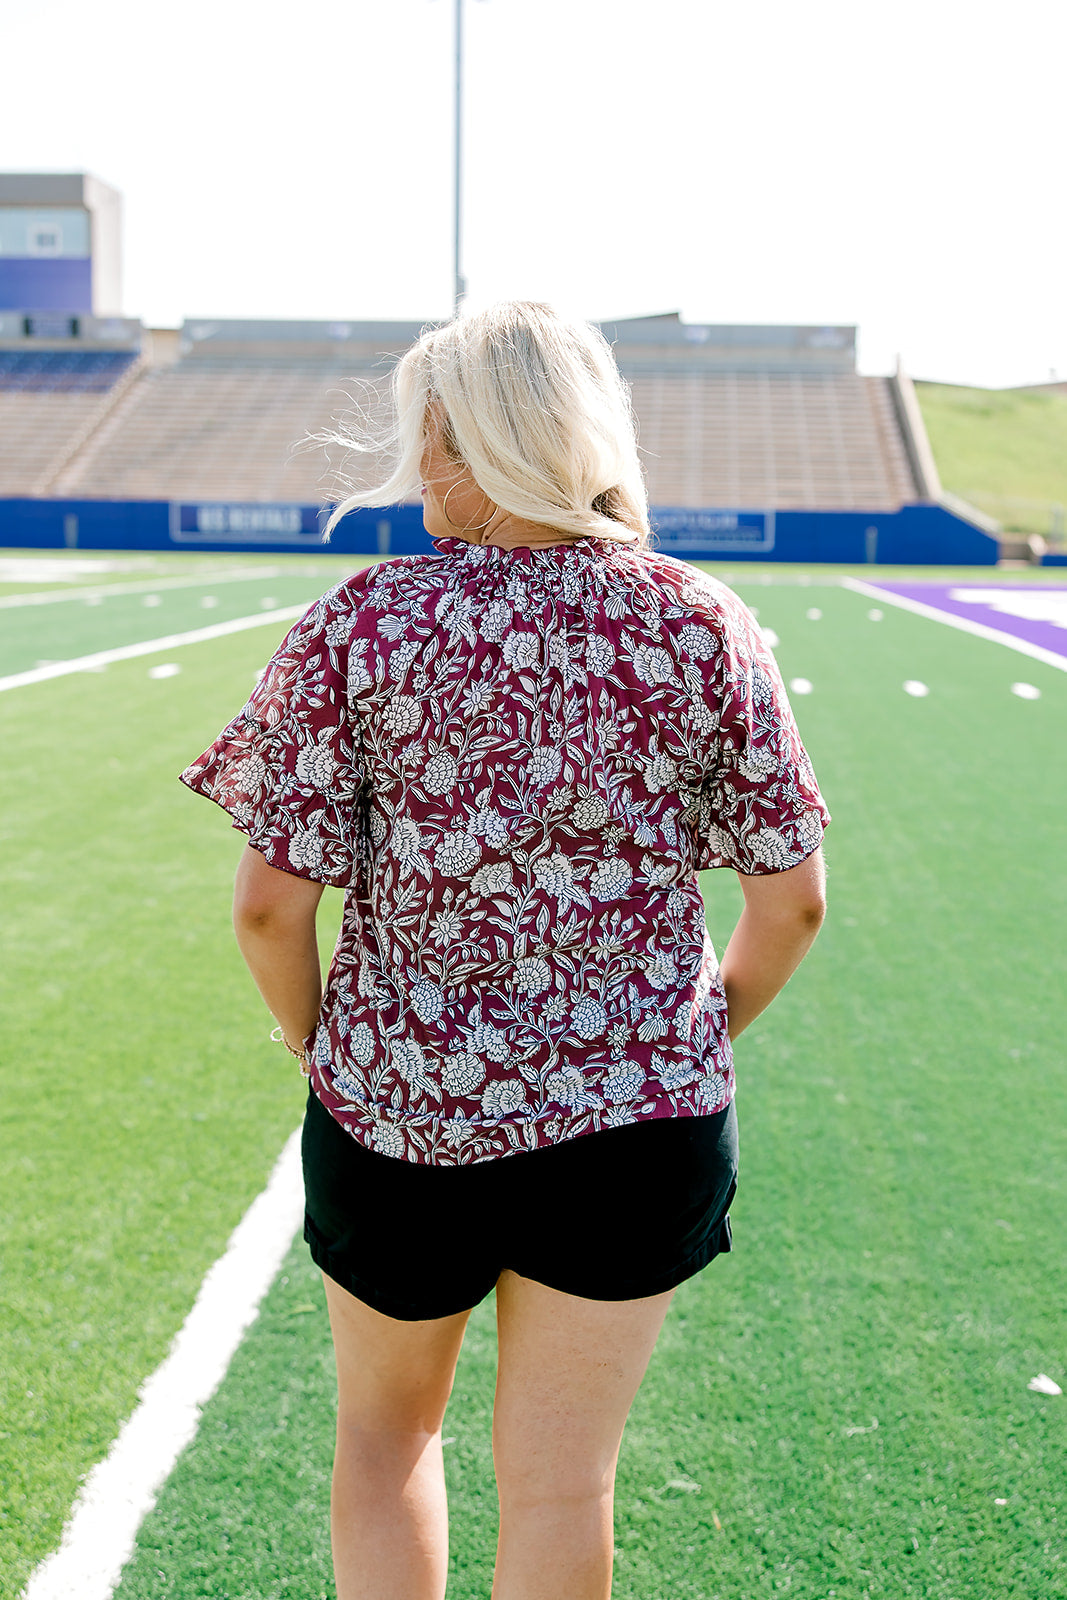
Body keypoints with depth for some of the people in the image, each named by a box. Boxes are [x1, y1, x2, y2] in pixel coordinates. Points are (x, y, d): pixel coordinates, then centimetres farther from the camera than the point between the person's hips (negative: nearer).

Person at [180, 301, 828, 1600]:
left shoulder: (362, 623, -10)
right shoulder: (703, 624, -5)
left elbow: (270, 905, -11)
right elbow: (791, 900, -2)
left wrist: (318, 1041, 7)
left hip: (395, 1106, -1)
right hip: (643, 1108, 2)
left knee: (384, 1430, 25)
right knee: (560, 1480, 17)